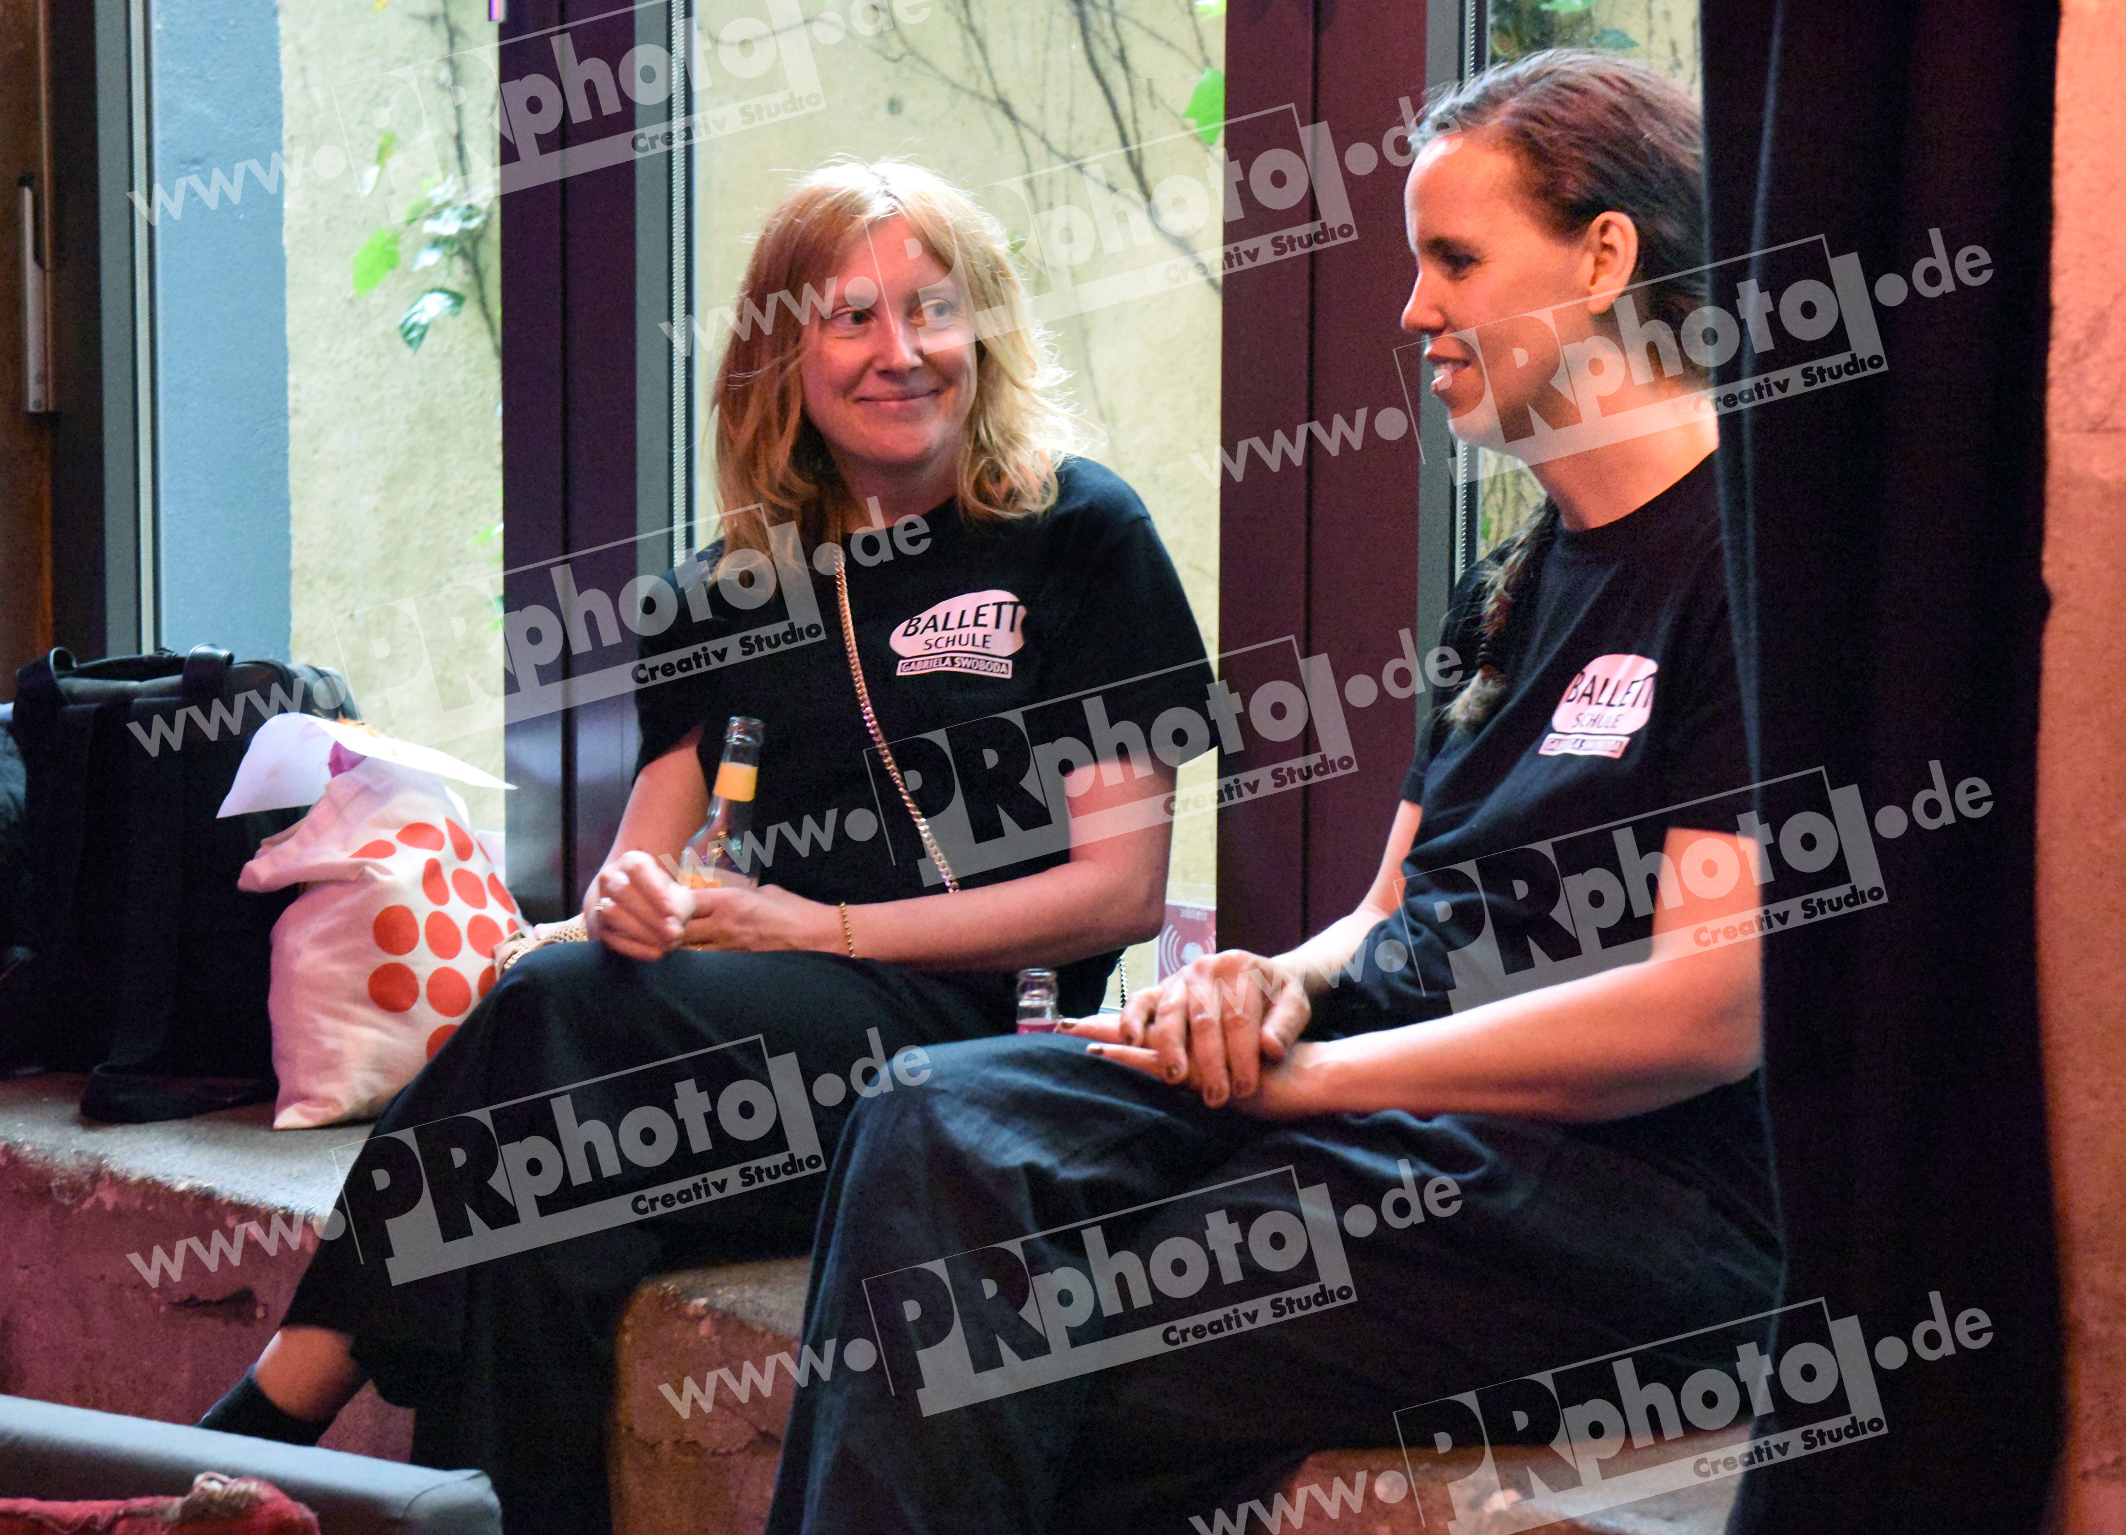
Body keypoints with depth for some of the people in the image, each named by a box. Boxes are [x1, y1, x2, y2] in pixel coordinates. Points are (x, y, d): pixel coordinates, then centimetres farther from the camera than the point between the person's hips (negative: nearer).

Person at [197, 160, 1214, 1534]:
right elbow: (653, 846, 19)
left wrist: (833, 930, -10)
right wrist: (631, 896, -8)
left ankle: (273, 1418, -26)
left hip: (968, 1041, -4)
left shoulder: (1078, 536, 5)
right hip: (761, 1030, 4)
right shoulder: (742, 581, 19)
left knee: (561, 1004, -30)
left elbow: (1122, 891, -2)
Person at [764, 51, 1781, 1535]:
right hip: (1404, 1092, 8)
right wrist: (1279, 988, -1)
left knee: (1025, 1384, -24)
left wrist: (1308, 1069, -12)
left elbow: (1714, 1011, -16)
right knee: (946, 1131, -18)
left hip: (1623, 1182, -8)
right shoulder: (1518, 581, 23)